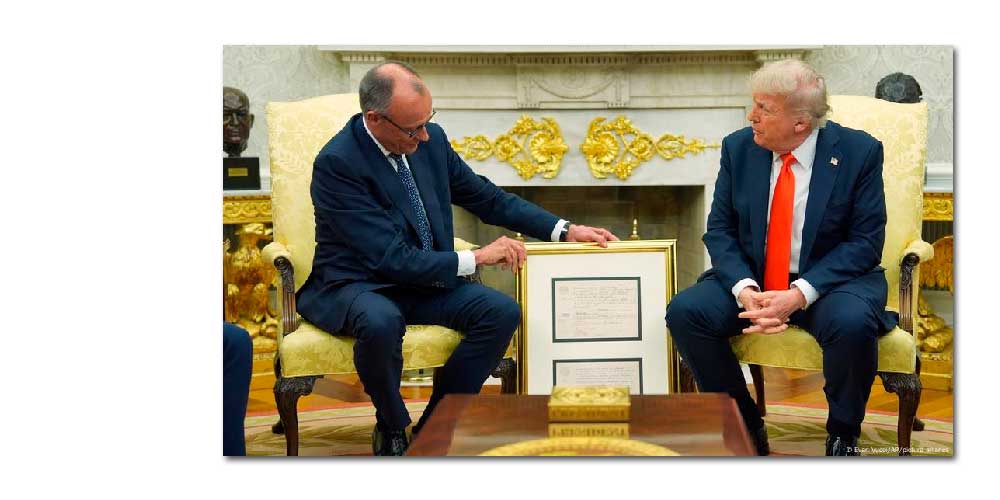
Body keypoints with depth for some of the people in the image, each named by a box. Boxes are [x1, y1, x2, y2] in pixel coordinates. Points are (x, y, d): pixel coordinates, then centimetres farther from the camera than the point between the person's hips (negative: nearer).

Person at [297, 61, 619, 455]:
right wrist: (475, 258, -23)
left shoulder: (430, 140, -2)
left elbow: (486, 197, 9)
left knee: (502, 312, -18)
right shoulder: (337, 163, -21)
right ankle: (392, 430, -9)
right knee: (381, 321, -39)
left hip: (423, 280, 6)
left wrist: (565, 230, 0)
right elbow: (391, 257, -25)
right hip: (355, 286, -6)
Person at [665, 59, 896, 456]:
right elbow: (719, 229, 2)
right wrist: (744, 288, -19)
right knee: (684, 312, -21)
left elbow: (866, 241, -11)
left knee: (853, 323, -35)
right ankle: (745, 425, -3)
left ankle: (842, 435, -6)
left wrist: (800, 294, -24)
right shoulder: (738, 148, 0)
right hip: (751, 279, 3)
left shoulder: (859, 152, -9)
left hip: (831, 279, -3)